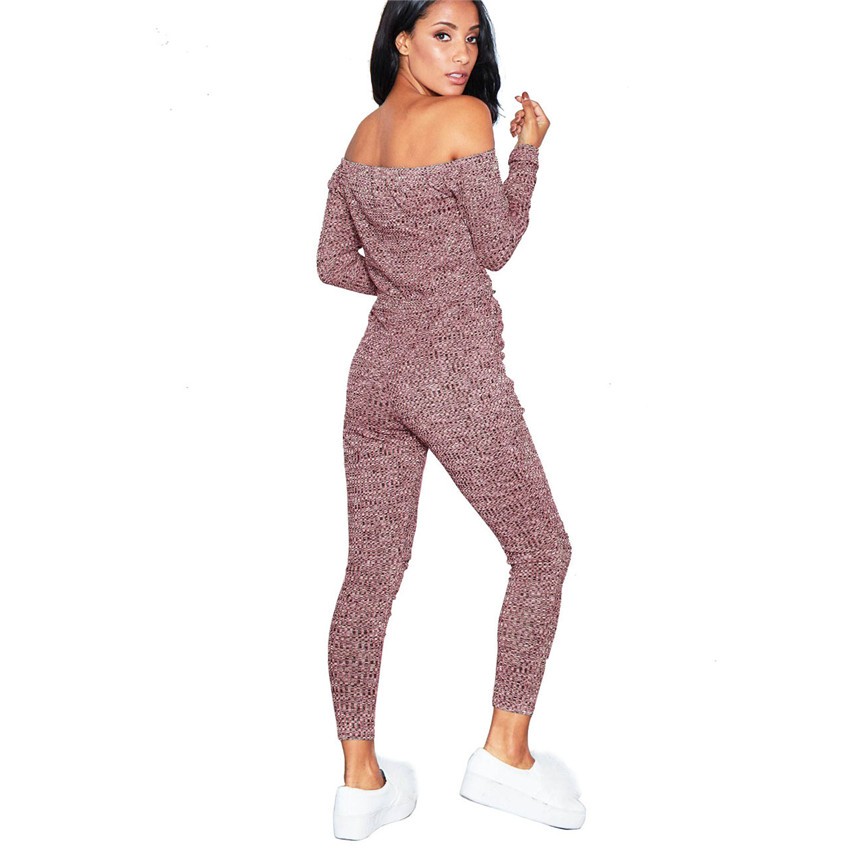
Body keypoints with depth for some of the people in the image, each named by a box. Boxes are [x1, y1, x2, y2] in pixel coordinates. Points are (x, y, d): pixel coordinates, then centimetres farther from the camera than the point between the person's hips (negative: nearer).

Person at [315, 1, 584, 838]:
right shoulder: (465, 117, -9)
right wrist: (529, 147, 6)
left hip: (377, 368, 7)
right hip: (456, 372, -7)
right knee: (541, 549, 10)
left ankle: (359, 781, 19)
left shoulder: (361, 134, 11)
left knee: (370, 571, 10)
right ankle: (505, 754, 16)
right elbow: (497, 247, -3)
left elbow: (333, 263, 13)